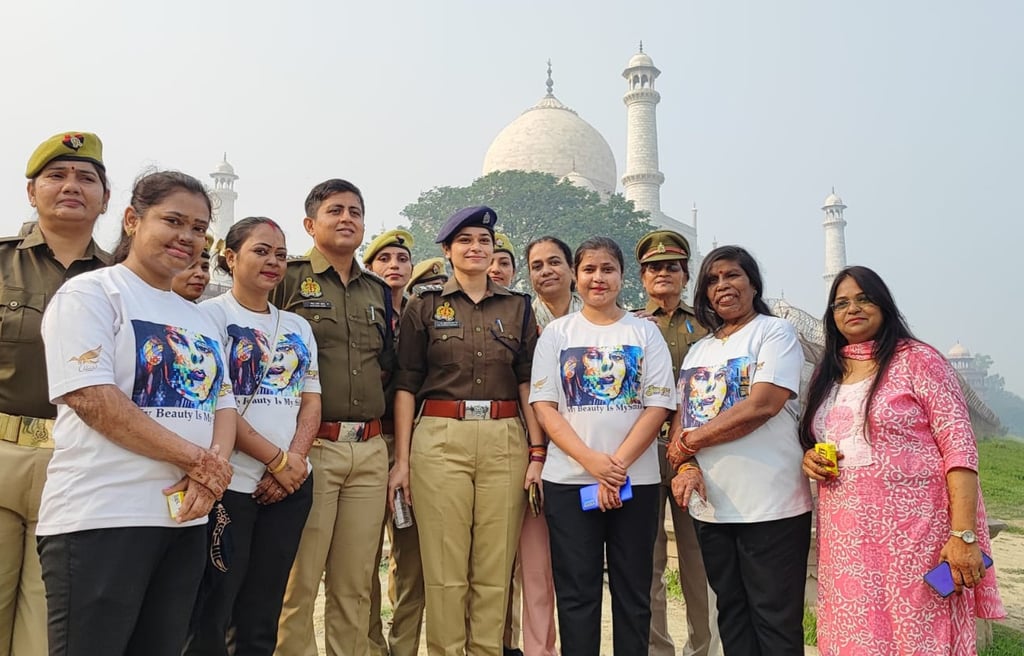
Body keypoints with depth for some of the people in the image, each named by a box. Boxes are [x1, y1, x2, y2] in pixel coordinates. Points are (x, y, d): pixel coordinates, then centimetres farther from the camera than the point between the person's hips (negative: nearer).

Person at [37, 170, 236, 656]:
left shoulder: (199, 320, 17)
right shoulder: (90, 293, -4)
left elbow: (223, 403, 13)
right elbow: (91, 398, -16)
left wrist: (212, 469, -8)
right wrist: (196, 458, -15)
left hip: (185, 518, 7)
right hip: (101, 518, -7)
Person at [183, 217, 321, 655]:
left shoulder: (298, 326, 15)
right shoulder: (210, 315, -1)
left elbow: (311, 402, 10)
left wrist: (295, 459, -7)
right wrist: (277, 459, -12)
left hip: (290, 485, 5)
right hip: (230, 483, -5)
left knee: (262, 618, 11)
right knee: (210, 617, 0)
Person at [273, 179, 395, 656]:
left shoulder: (378, 292, 17)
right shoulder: (287, 280, 0)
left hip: (370, 451, 5)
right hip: (311, 446, -5)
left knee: (355, 585, 11)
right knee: (298, 584, 0)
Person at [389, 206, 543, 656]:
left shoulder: (518, 307, 12)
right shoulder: (424, 306, 7)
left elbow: (528, 382, 9)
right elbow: (406, 385, 4)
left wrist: (537, 453, 0)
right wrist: (401, 459, -3)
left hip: (504, 441, 2)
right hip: (439, 439, -1)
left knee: (495, 566, 6)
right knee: (444, 565, 2)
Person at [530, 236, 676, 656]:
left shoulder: (645, 333, 7)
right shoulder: (557, 332, 7)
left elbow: (659, 405, -1)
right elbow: (543, 406, -1)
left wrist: (619, 464, -13)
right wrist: (591, 460, -14)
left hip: (636, 480, 0)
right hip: (569, 480, 0)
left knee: (633, 591, 7)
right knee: (576, 592, 5)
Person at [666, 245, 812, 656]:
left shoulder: (775, 333, -2)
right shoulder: (698, 350, 16)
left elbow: (762, 405, -16)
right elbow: (680, 417, 10)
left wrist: (691, 441, -10)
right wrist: (686, 466, -10)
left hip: (772, 507, -6)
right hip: (711, 506, 6)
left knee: (775, 621, 2)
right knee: (731, 615, 14)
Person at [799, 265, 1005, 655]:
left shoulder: (917, 360, -3)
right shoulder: (826, 374, 13)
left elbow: (959, 446, -10)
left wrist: (963, 534, -18)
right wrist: (808, 458, -1)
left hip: (912, 530, -5)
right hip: (845, 537, 5)